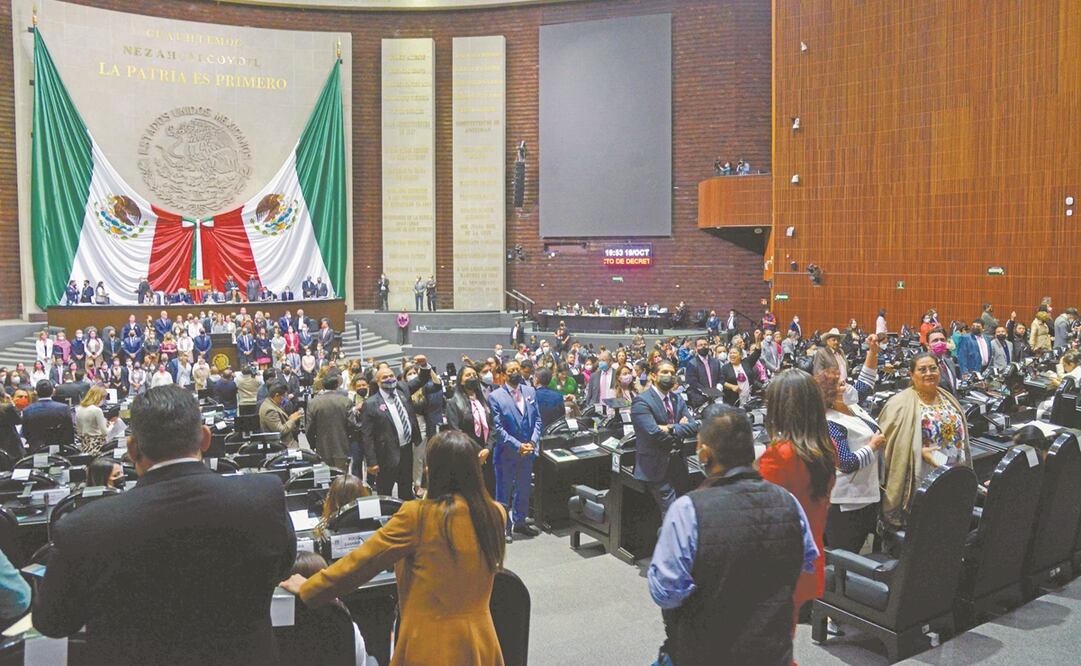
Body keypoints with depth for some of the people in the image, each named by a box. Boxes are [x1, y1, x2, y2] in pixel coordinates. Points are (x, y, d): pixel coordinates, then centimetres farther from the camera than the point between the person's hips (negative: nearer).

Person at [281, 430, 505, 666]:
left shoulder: (418, 515, -19)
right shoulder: (495, 514, -6)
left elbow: (363, 558, -11)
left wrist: (307, 588, 3)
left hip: (432, 644, -4)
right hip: (479, 638, 4)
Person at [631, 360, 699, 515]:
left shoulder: (678, 399, 11)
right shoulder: (641, 401, -12)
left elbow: (694, 427, -1)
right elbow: (654, 433, -24)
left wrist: (672, 429, -18)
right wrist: (680, 427, -8)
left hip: (679, 465, 7)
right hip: (657, 467, -7)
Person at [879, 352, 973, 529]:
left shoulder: (948, 399, 13)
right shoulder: (901, 404, -10)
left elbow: (959, 433, 21)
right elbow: (888, 441, -14)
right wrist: (919, 451, -22)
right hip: (921, 480, -6)